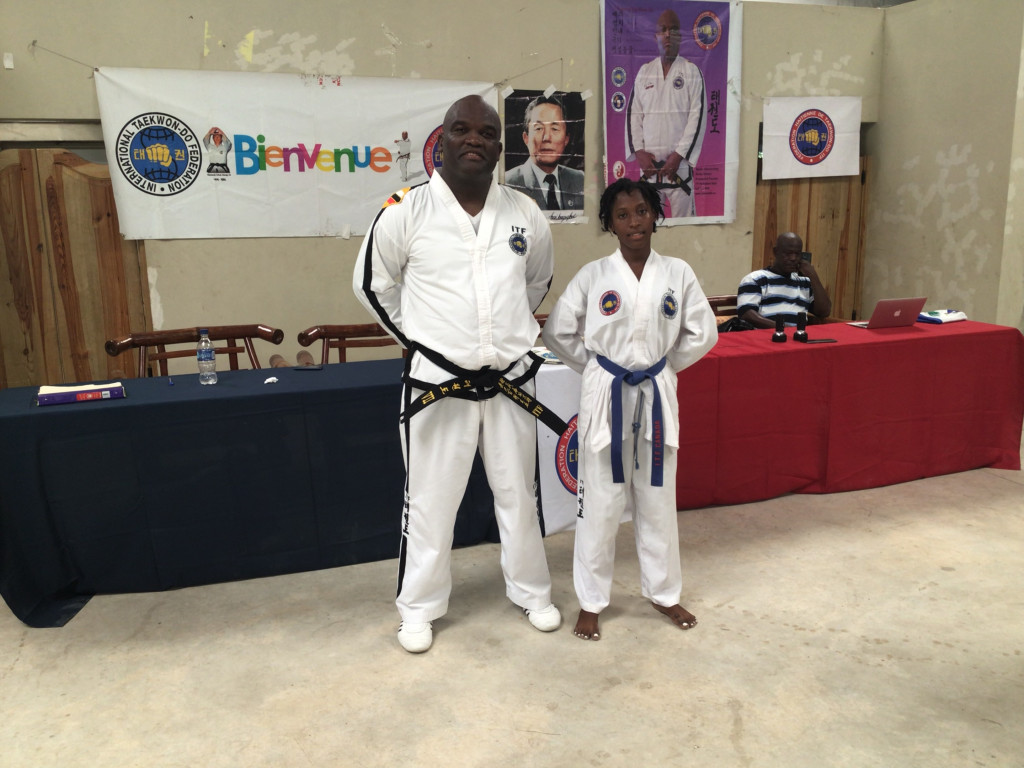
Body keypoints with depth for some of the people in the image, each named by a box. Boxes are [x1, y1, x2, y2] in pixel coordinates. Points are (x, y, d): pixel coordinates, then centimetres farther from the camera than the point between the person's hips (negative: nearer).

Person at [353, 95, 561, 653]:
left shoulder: (524, 214, 1)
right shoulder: (406, 212, -8)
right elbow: (372, 285, 4)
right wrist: (418, 339, 6)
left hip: (510, 379, 3)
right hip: (436, 381, -3)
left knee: (518, 492, 17)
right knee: (430, 498, 8)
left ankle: (531, 592, 37)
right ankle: (419, 607, 29)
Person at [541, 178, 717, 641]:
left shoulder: (677, 273, -1)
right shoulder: (593, 276, -5)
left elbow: (703, 333, 7)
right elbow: (557, 332, 2)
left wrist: (665, 365, 4)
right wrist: (594, 368, 2)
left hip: (656, 396, 2)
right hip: (605, 396, -2)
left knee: (657, 499, 14)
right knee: (600, 502, 6)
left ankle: (663, 592, 33)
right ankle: (591, 601, 22)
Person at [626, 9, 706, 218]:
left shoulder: (692, 71, 2)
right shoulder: (644, 72, 11)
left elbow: (698, 117, -5)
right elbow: (633, 114, 9)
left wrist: (678, 156, -12)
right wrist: (639, 152, -3)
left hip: (679, 162, -3)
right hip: (648, 163, 3)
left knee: (683, 217, -6)